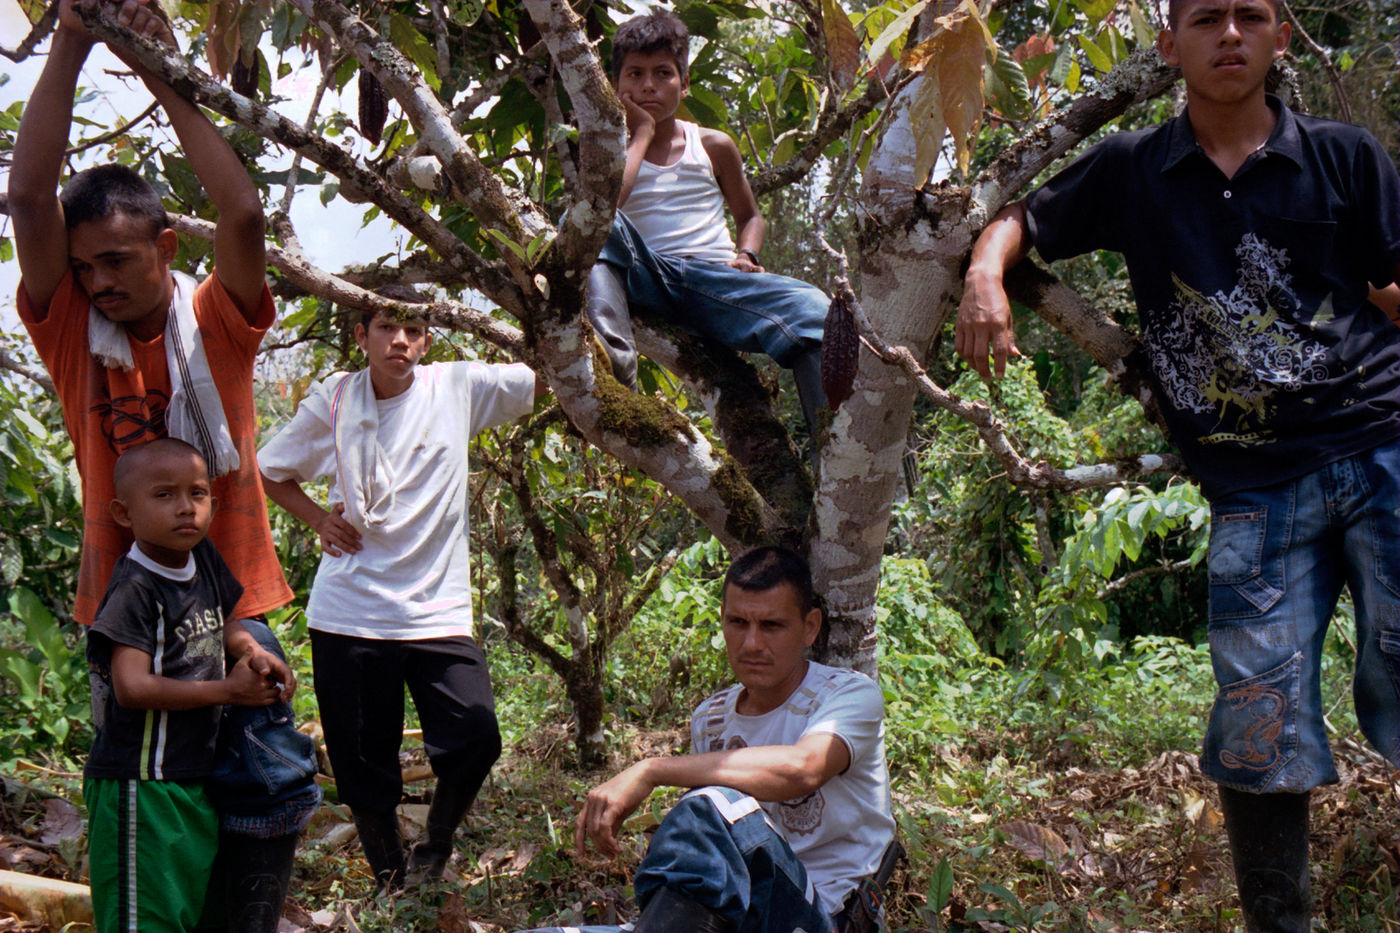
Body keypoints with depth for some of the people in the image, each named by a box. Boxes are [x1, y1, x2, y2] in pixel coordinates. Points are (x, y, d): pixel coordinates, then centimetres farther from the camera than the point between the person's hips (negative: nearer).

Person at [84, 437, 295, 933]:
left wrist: (254, 653, 0)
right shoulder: (134, 590, -18)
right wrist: (228, 689, -17)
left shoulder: (205, 561, 5)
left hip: (194, 776, 8)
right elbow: (132, 687, -24)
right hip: (140, 783, -8)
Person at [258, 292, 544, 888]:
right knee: (362, 765, 6)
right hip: (348, 613, 1)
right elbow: (269, 470, 18)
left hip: (437, 611, -1)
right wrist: (319, 520, 5)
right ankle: (390, 882, 29)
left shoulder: (457, 388, 1)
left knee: (475, 737, -18)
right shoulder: (333, 403, 4)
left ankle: (434, 850, 10)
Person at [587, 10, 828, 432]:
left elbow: (750, 215, 30)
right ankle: (614, 360, -50)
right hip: (645, 278, -1)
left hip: (717, 280, 1)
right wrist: (641, 134, 3)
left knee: (811, 308, -29)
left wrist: (746, 255, 5)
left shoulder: (713, 147, 19)